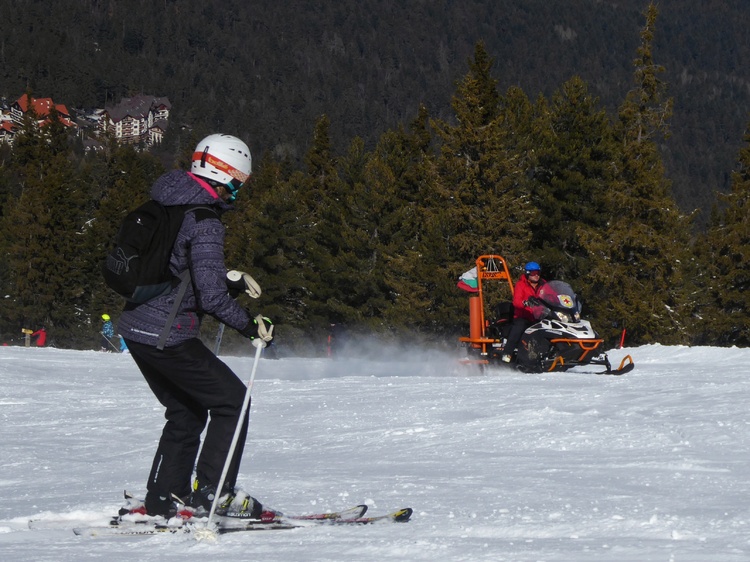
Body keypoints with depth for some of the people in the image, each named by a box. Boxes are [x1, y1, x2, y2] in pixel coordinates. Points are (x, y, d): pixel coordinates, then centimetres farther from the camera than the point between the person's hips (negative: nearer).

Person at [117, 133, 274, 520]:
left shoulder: (162, 203, 10)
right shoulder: (205, 221, -18)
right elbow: (211, 296, -23)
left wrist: (229, 278, 22)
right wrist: (251, 326, -11)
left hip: (135, 326, 9)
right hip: (168, 337, -9)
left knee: (186, 410, 21)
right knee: (232, 400, 3)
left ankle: (162, 500, 21)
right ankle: (212, 491, -1)